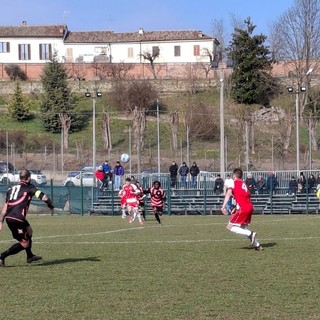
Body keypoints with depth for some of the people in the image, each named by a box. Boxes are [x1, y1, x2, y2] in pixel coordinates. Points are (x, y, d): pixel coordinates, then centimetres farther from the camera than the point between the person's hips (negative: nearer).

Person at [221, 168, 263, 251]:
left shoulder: (234, 183, 1)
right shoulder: (244, 184, 23)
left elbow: (228, 193, -15)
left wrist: (223, 206, -23)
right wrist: (235, 209, 29)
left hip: (243, 209, -8)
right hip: (250, 207, 8)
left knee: (230, 227, -2)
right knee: (243, 227, 22)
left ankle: (250, 234, -15)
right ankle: (257, 245, 17)